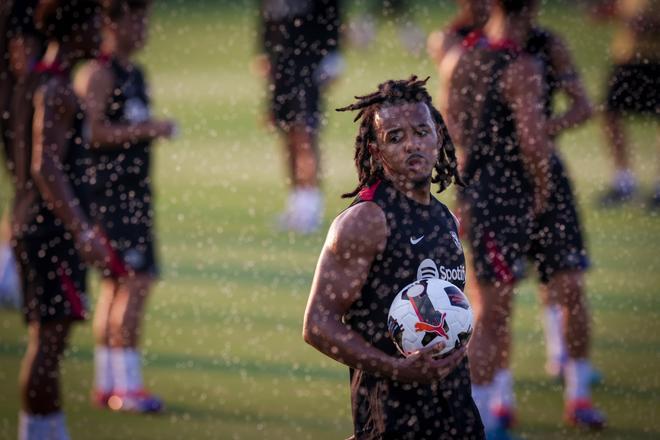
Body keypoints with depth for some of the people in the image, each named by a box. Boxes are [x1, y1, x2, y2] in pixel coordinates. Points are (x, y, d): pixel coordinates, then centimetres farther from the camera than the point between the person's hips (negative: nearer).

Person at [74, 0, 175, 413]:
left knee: (117, 286, 12)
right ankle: (126, 384, -14)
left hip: (134, 193, 10)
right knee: (134, 281, -14)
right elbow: (91, 130, -21)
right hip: (107, 192, -10)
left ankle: (106, 383, 19)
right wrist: (145, 130, -21)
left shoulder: (135, 75, 17)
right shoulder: (98, 74, -12)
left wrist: (155, 129, 14)